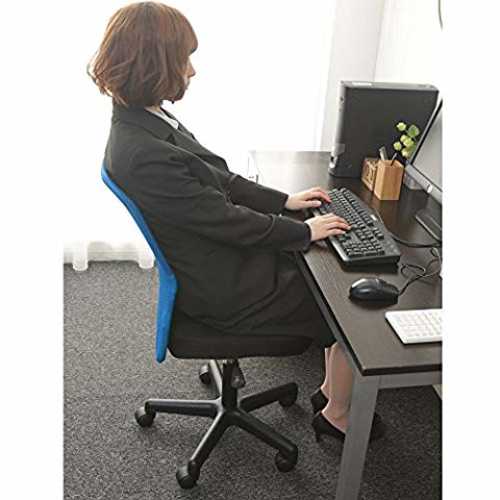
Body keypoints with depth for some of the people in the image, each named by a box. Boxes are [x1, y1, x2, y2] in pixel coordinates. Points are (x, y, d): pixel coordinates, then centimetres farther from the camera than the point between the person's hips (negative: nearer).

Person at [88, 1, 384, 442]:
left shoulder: (147, 121, 1)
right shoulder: (145, 155, -30)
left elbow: (218, 180, 10)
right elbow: (225, 219, -24)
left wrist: (285, 201, 7)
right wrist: (304, 232, -12)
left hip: (223, 258, 9)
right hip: (224, 291, -9)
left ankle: (331, 389, 31)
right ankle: (336, 414, 26)